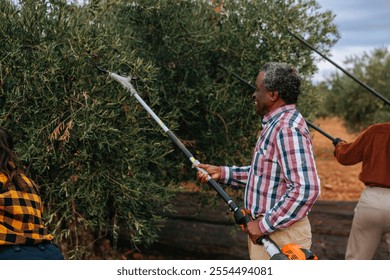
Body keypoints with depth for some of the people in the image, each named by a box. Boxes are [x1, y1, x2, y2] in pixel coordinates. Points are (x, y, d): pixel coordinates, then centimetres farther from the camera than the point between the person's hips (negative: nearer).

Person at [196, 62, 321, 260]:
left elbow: (306, 189, -29)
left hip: (280, 234, -11)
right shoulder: (276, 124, 12)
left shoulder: (288, 129, -22)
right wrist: (223, 173, 14)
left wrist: (265, 225, -24)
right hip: (266, 229, 11)